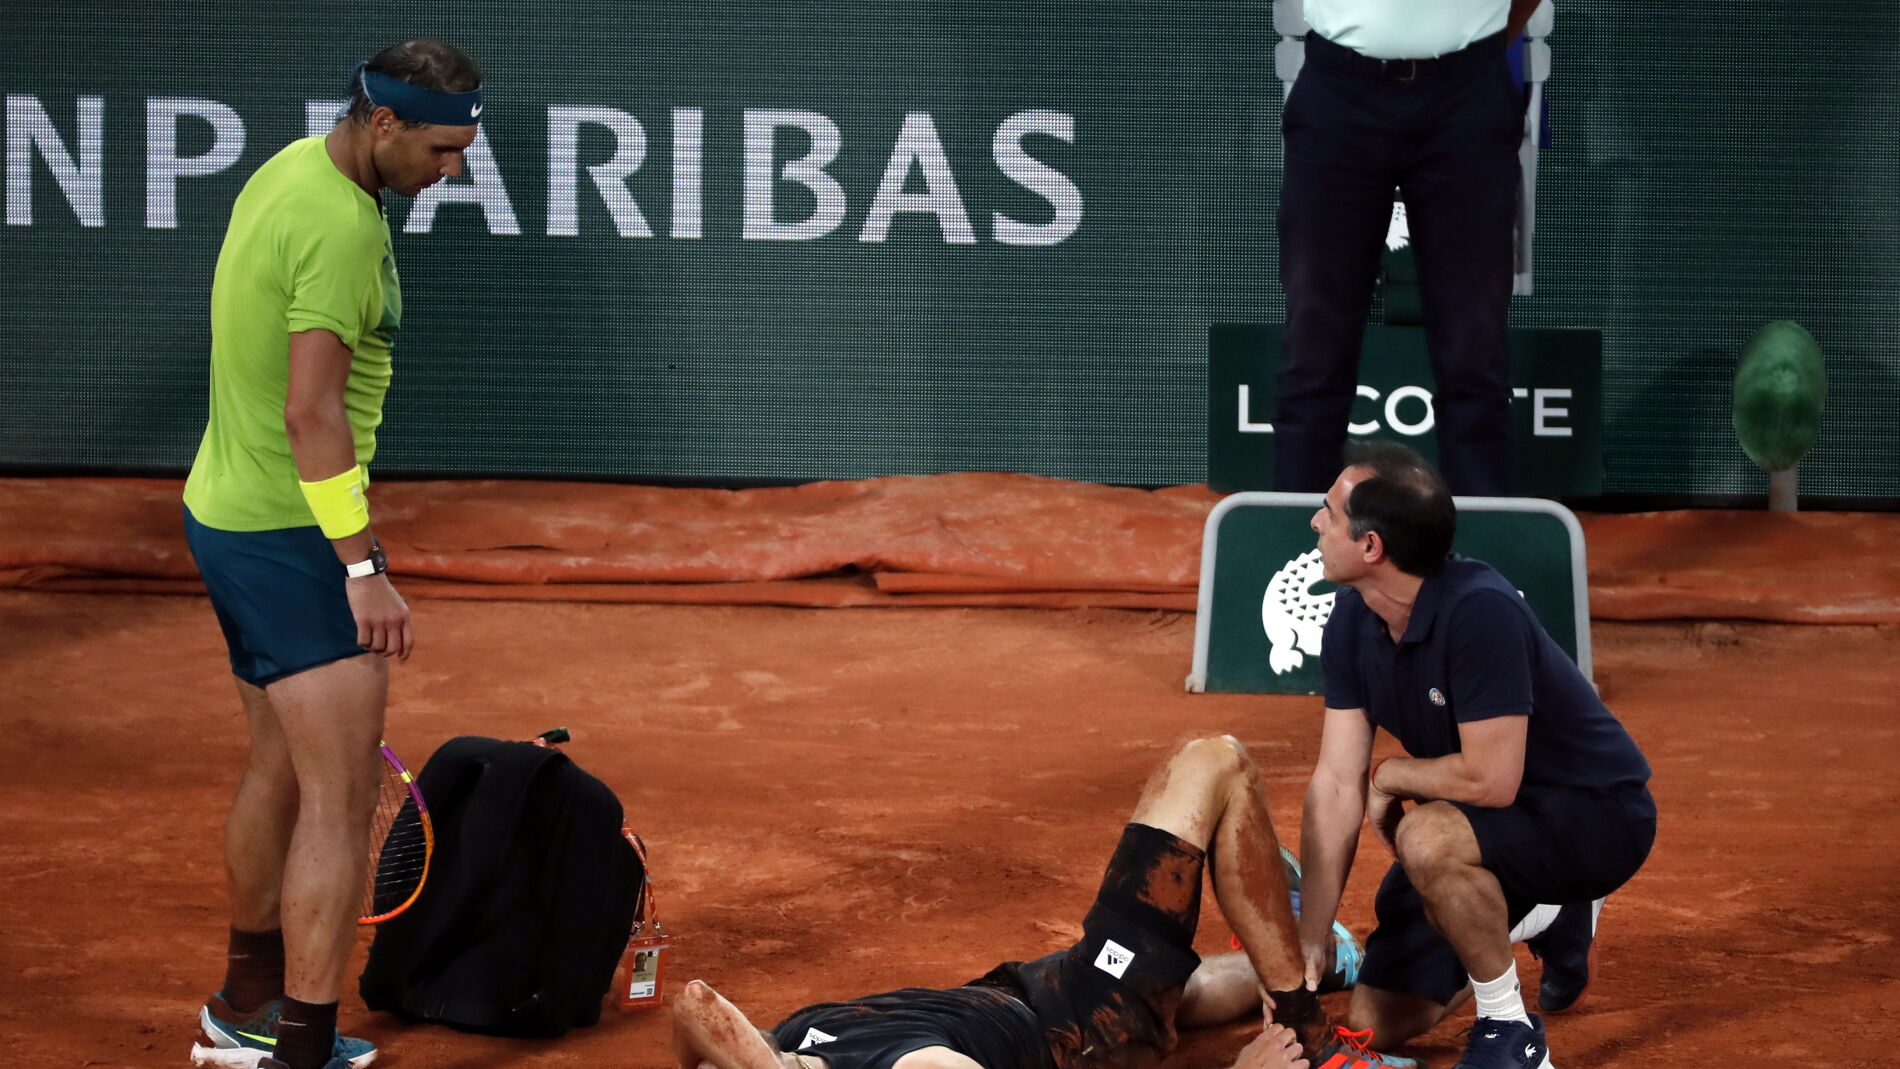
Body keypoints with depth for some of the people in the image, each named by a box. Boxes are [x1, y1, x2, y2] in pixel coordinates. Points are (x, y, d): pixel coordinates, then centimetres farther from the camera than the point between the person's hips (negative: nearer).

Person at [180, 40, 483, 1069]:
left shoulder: (287, 170, 9)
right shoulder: (343, 225, -21)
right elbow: (313, 413, -26)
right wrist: (364, 567, -26)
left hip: (226, 512, 10)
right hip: (291, 534, -10)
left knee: (281, 768, 21)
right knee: (341, 797, -9)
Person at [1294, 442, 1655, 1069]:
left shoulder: (1478, 611, -31)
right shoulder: (1353, 620, -7)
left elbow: (1491, 780, -34)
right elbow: (1336, 783, -7)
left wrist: (1392, 775, -14)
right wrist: (1309, 942, -12)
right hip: (1483, 826, 8)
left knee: (1429, 839, -38)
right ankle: (1547, 915, 31)